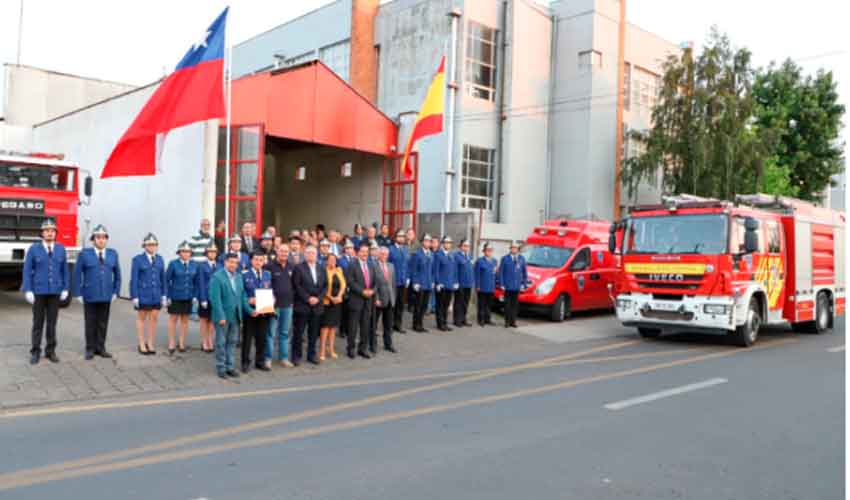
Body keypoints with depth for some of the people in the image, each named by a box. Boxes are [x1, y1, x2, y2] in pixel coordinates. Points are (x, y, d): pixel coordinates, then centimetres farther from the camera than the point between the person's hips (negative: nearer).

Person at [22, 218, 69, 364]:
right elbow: (27, 270, -5)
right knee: (38, 322, 3)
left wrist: (65, 289, 1)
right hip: (38, 291, -2)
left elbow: (65, 270, 6)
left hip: (55, 291, 2)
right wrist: (28, 291, -11)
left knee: (52, 322, 7)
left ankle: (50, 351, 15)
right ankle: (35, 352, 12)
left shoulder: (61, 249, 3)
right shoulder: (33, 249, -4)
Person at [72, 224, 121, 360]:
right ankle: (90, 349, 14)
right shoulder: (84, 254, -3)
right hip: (89, 296, -2)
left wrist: (115, 292, 6)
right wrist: (78, 294, -5)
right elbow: (77, 275, -2)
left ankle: (100, 348, 16)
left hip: (106, 296, 2)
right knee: (90, 323, 5)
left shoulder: (113, 254, 5)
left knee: (103, 323, 7)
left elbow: (117, 275, 10)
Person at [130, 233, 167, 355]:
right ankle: (142, 345, 14)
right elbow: (133, 279, -9)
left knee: (153, 318, 5)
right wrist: (134, 297, -13)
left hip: (156, 294, 4)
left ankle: (150, 344, 15)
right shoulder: (137, 259, -8)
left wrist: (164, 295, 6)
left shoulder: (159, 259, 5)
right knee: (141, 318, 6)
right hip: (142, 293, -4)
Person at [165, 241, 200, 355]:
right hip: (175, 297, -3)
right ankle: (171, 344, 15)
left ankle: (182, 343, 22)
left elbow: (197, 282, 6)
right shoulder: (173, 264, -10)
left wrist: (195, 296, 0)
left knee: (185, 319, 11)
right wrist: (167, 296, -8)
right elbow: (167, 280, -6)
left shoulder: (194, 265, -1)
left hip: (188, 297, 3)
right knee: (173, 319, 6)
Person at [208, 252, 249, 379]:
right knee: (221, 342, 4)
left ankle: (229, 366, 20)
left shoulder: (238, 277, 11)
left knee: (232, 342, 11)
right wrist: (221, 316, -19)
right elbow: (215, 298, -15)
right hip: (223, 316, -6)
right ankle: (221, 367, 14)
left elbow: (242, 296, 13)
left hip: (235, 316, 6)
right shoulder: (217, 277, -10)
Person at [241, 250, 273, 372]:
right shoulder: (244, 275, -3)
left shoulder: (268, 274, 10)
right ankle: (245, 363, 15)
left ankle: (260, 361, 23)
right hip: (249, 310, -4)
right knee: (247, 338, 5)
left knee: (262, 338, 10)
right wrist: (248, 300, -20)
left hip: (264, 311, 4)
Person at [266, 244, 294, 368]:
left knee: (285, 333, 11)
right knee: (271, 333, 1)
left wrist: (292, 298, 11)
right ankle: (268, 358, 10)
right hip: (274, 304, -5)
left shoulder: (291, 266, 8)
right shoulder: (270, 266, -8)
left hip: (288, 305, 5)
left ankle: (283, 357, 19)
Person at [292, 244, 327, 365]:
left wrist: (318, 298, -5)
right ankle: (296, 356, 10)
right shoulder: (299, 268, -2)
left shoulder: (321, 269, 13)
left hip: (316, 305, 4)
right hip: (302, 305, -4)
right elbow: (297, 285, -9)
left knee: (313, 332, 8)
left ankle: (311, 355, 18)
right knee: (298, 332, 1)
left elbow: (325, 286, 10)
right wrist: (308, 298, -13)